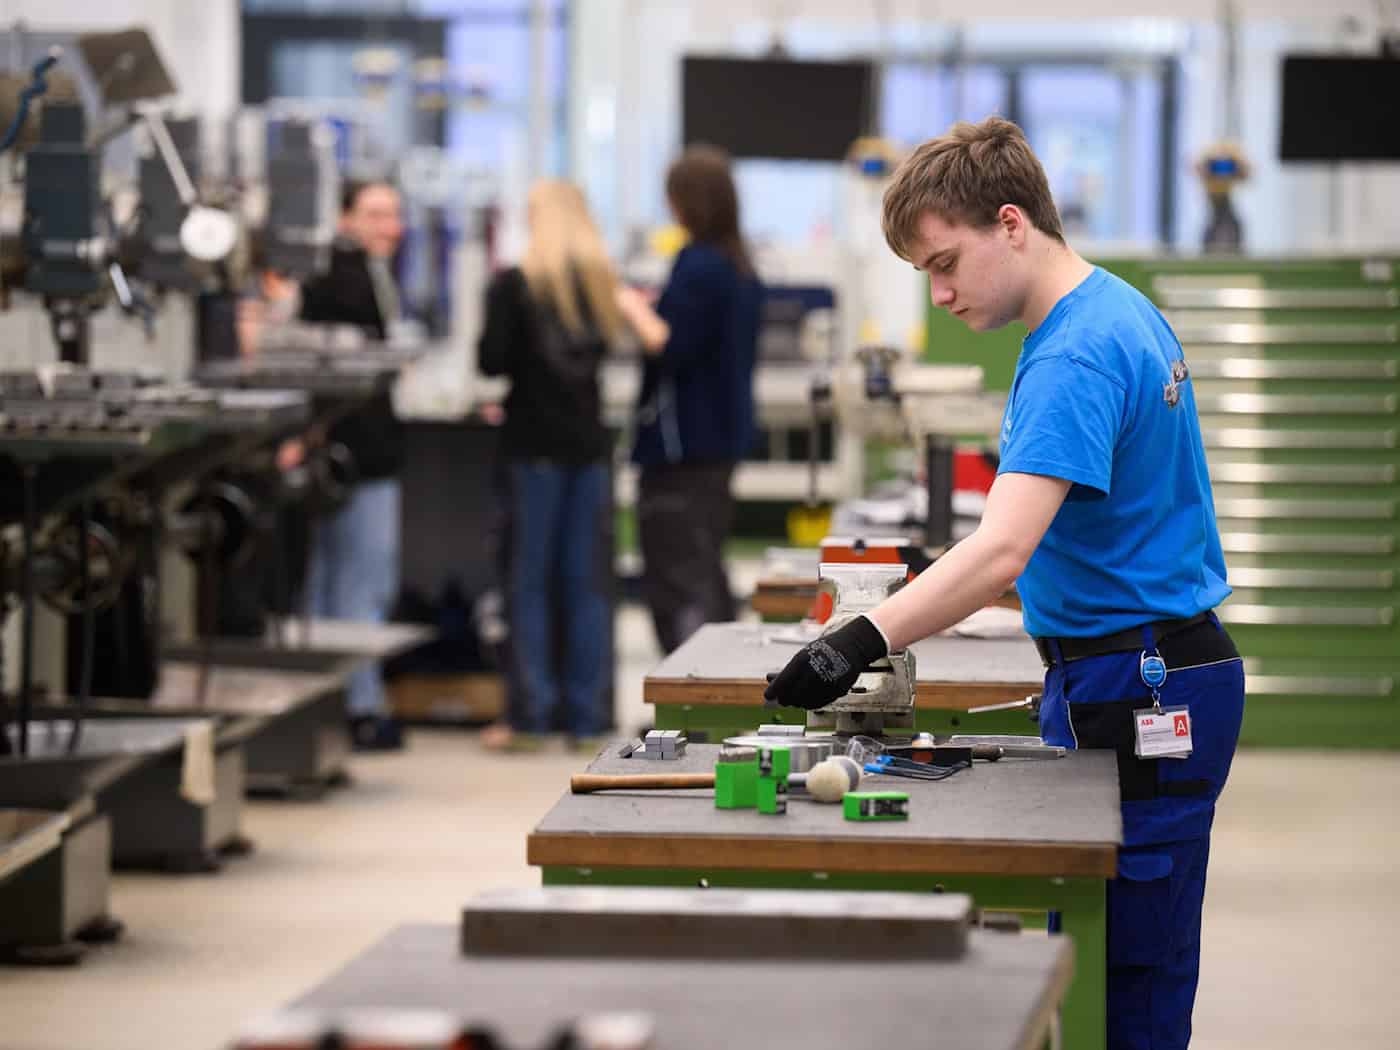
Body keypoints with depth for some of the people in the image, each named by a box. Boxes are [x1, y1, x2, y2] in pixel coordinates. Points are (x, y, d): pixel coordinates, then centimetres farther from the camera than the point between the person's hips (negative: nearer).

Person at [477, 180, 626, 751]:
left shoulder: (515, 283, -10)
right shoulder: (601, 279, 4)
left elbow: (491, 360, -11)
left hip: (536, 441, -4)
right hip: (589, 437, 4)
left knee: (530, 580, 1)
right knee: (586, 580, 7)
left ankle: (531, 716, 0)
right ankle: (584, 716, 7)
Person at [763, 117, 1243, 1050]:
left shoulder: (1075, 357, -21)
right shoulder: (1125, 313, 13)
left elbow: (1003, 551, -33)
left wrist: (865, 641, -41)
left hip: (1132, 694, -10)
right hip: (1164, 678, 10)